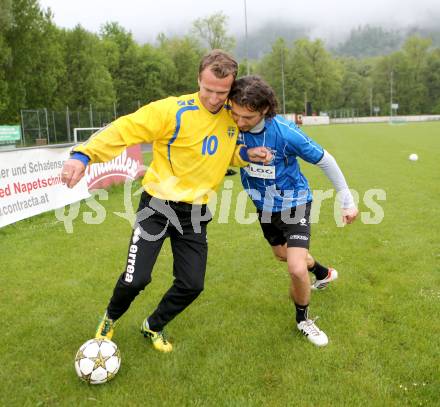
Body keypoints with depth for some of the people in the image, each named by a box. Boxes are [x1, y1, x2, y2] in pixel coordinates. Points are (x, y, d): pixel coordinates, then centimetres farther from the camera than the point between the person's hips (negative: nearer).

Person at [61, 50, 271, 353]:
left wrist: (247, 155, -3)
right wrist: (84, 155, -34)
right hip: (158, 205, -4)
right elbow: (125, 129, -21)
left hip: (195, 213, 5)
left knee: (192, 285, 3)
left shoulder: (232, 118, 1)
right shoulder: (174, 110, -18)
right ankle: (111, 318, 30)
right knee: (136, 279, -7)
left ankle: (154, 327, 34)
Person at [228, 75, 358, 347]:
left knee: (297, 269, -19)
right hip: (264, 205, 6)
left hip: (294, 203, -5)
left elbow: (325, 160, -18)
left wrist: (348, 201, -11)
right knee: (282, 253, 27)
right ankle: (322, 273, 60)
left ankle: (303, 319, 13)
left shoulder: (285, 132, -32)